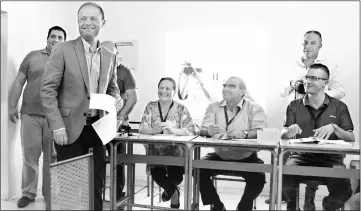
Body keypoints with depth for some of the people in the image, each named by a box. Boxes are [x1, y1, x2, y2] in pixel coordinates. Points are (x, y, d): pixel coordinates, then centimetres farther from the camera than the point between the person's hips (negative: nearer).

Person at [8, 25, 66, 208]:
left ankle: (50, 194, 19)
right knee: (30, 155, 4)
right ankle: (28, 193, 17)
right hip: (30, 114, 0)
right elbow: (18, 83, 8)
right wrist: (12, 106, 1)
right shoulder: (32, 56, 8)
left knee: (52, 157, 7)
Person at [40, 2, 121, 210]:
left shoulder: (110, 56, 9)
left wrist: (116, 99, -3)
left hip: (97, 128, 4)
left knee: (97, 183, 11)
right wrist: (57, 126, -15)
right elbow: (47, 89, -8)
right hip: (71, 128, -4)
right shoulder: (63, 50, -5)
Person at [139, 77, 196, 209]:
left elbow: (191, 130, -10)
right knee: (157, 175, -25)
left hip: (175, 152, -1)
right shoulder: (151, 106, 7)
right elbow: (142, 128, -2)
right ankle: (173, 192, 16)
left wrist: (173, 130, -28)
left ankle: (169, 190, 22)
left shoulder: (181, 109, 0)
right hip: (155, 151, 1)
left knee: (176, 177, -23)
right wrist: (154, 130, -25)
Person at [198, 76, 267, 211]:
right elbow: (203, 130, -3)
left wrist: (245, 134, -38)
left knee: (259, 177, -27)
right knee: (198, 169, -19)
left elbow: (261, 132, -16)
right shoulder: (213, 107, 6)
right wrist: (209, 131, -29)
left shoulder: (254, 108, -3)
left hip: (246, 158, -2)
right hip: (219, 157, 3)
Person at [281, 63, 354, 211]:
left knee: (343, 191, -26)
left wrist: (334, 128, -18)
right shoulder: (294, 106, 8)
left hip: (330, 159, 0)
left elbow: (351, 139, 2)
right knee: (285, 175, -31)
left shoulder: (339, 107, 6)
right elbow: (283, 136, 1)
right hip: (301, 156, 0)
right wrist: (289, 132, -23)